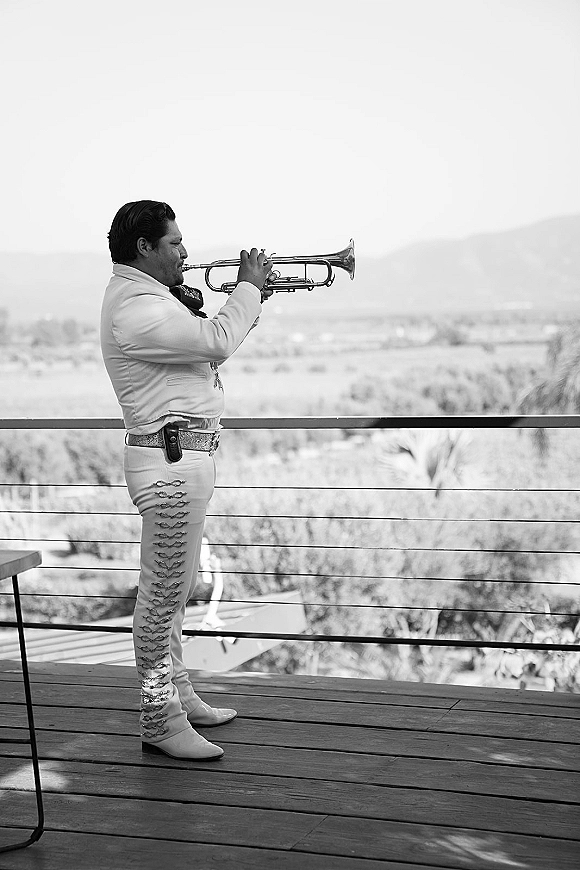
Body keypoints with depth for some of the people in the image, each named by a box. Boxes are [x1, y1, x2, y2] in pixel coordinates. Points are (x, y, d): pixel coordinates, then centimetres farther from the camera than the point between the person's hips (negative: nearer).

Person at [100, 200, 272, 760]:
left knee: (172, 589, 18)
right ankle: (160, 720, 0)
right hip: (170, 460, -11)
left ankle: (176, 692, 28)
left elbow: (206, 352, 23)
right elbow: (215, 341, -24)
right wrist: (249, 287, -8)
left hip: (182, 458, 11)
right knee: (164, 592, -6)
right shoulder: (134, 306, -16)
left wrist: (249, 301, 12)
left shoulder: (147, 297, 20)